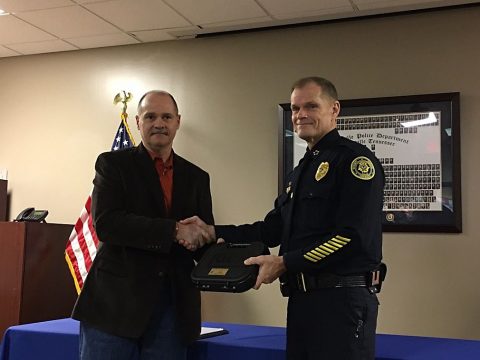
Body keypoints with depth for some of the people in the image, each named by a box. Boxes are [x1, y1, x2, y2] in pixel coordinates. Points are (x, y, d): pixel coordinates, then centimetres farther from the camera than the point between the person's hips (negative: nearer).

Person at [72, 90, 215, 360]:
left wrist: (203, 236, -13)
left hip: (174, 306, 3)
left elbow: (205, 239, 12)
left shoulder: (197, 177, 12)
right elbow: (106, 223, -13)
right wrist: (174, 231, -19)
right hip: (115, 303, -3)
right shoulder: (113, 164, 1)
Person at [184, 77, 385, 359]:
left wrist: (285, 264, -17)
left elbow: (355, 237, -19)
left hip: (343, 300, -8)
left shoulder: (355, 159, -10)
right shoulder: (302, 170, 19)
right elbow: (274, 228, 18)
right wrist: (214, 232, 7)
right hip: (301, 298, 8)